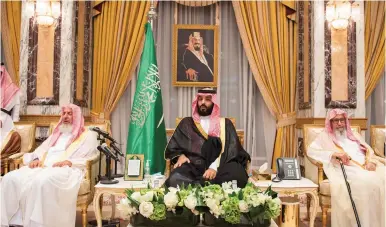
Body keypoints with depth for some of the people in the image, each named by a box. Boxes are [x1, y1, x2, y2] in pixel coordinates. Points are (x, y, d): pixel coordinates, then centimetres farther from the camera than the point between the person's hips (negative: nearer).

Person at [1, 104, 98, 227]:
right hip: (44, 168, 7)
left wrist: (69, 162, -16)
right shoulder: (56, 135, 33)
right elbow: (40, 151, 27)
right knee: (10, 178, -19)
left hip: (67, 171, -6)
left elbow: (89, 160, -1)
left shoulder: (88, 136, 13)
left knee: (43, 181, -40)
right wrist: (36, 160, 3)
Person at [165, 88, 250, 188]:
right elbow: (173, 146, 20)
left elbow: (231, 149, 3)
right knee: (175, 179, -35)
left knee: (237, 176, -36)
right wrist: (180, 156, -5)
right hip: (193, 166, 0)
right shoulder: (186, 123, 23)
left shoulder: (225, 124, 18)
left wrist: (214, 167, -15)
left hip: (219, 166, 0)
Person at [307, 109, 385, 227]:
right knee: (366, 182, -35)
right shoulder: (326, 136, 15)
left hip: (366, 167, 5)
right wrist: (334, 153, -10)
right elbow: (310, 150, 1)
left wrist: (371, 161, -1)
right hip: (346, 170, -5)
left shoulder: (353, 135, 31)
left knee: (381, 180, -26)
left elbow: (368, 150, 23)